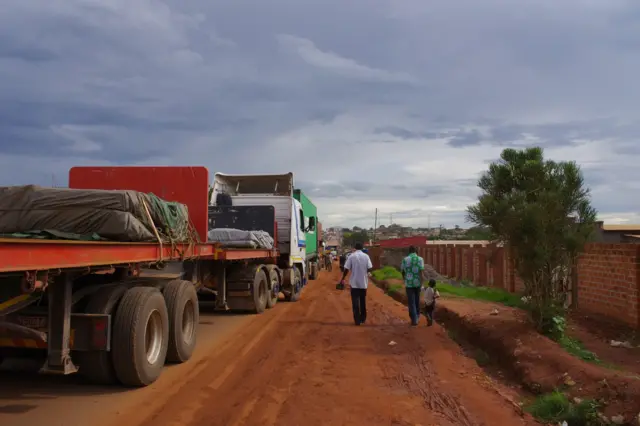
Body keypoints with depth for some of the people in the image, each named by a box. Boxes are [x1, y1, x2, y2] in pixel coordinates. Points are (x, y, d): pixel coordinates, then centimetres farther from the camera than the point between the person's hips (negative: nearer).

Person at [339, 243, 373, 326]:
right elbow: (370, 268, -6)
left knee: (355, 302, 0)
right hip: (363, 282, 2)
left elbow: (346, 269, -9)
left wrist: (342, 279, 2)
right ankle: (363, 319, 26)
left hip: (354, 283, -2)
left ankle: (357, 320, -5)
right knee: (363, 301, 17)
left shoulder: (351, 256, -7)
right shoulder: (366, 256, -2)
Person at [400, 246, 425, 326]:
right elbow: (421, 272, -13)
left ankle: (414, 320, -2)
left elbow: (402, 271, 7)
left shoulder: (405, 259, -3)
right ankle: (417, 317, 32)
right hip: (417, 283, 2)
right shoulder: (420, 259, -5)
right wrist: (421, 285, -12)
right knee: (417, 300, 20)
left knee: (411, 302, 2)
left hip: (409, 283, -2)